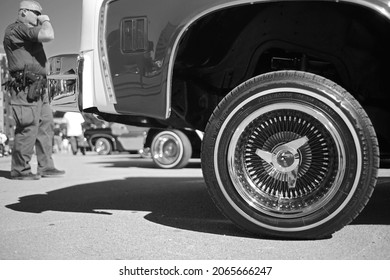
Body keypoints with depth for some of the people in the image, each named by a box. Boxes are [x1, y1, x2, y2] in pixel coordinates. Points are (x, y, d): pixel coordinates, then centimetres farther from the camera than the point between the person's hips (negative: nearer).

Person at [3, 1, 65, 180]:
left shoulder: (27, 32, 25)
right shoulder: (17, 29, -9)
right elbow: (48, 36, -20)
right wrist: (46, 21, -4)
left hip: (38, 87, 11)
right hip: (26, 88, -11)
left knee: (46, 125, 9)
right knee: (28, 128, -9)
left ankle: (45, 167, 14)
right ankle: (20, 170, 0)